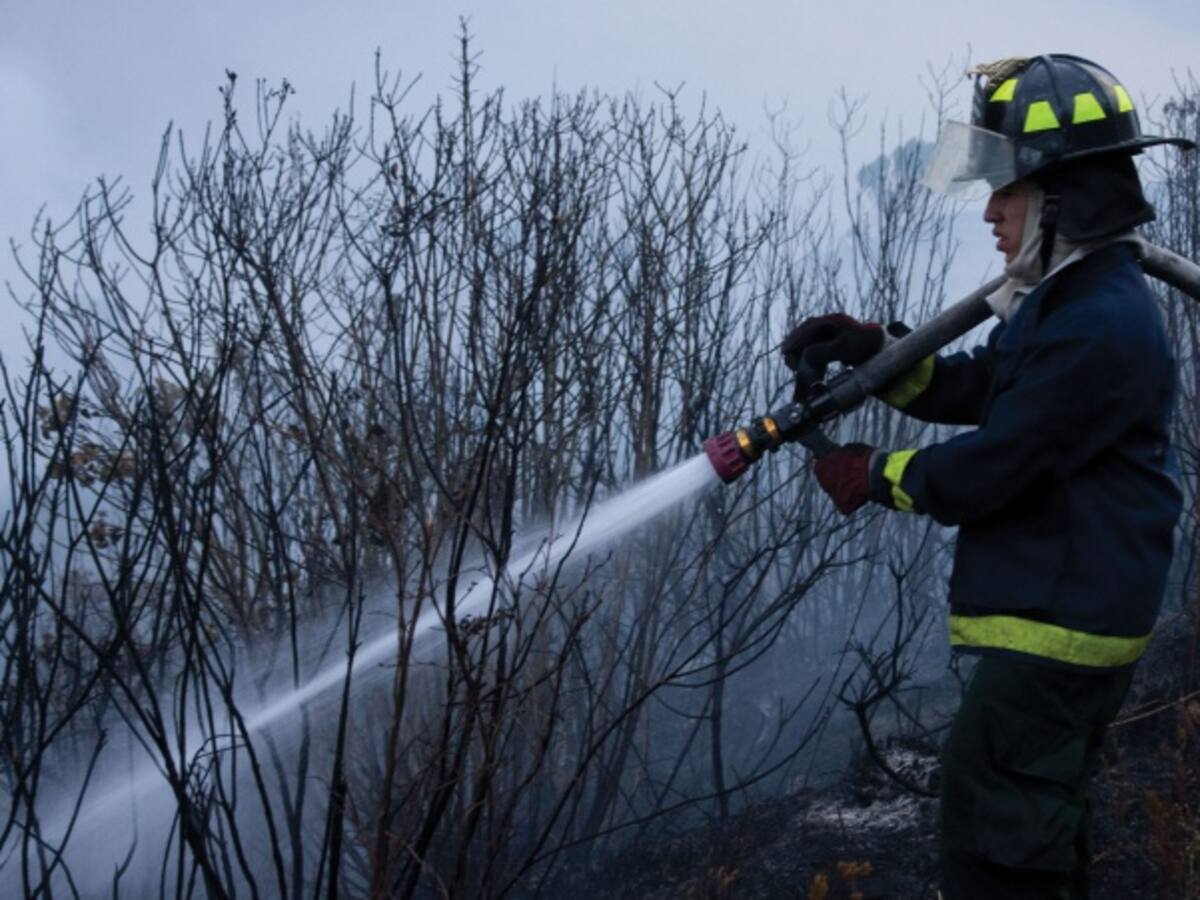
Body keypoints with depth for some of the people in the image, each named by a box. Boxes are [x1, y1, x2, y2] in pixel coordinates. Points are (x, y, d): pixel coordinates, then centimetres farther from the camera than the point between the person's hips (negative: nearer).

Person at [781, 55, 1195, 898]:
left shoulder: (1102, 330, -24)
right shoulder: (1069, 298, 11)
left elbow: (985, 470, -22)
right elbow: (972, 388, 18)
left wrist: (874, 474, -6)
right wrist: (869, 348, 2)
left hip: (1058, 628, -11)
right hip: (1059, 614, 11)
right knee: (1040, 831, 22)